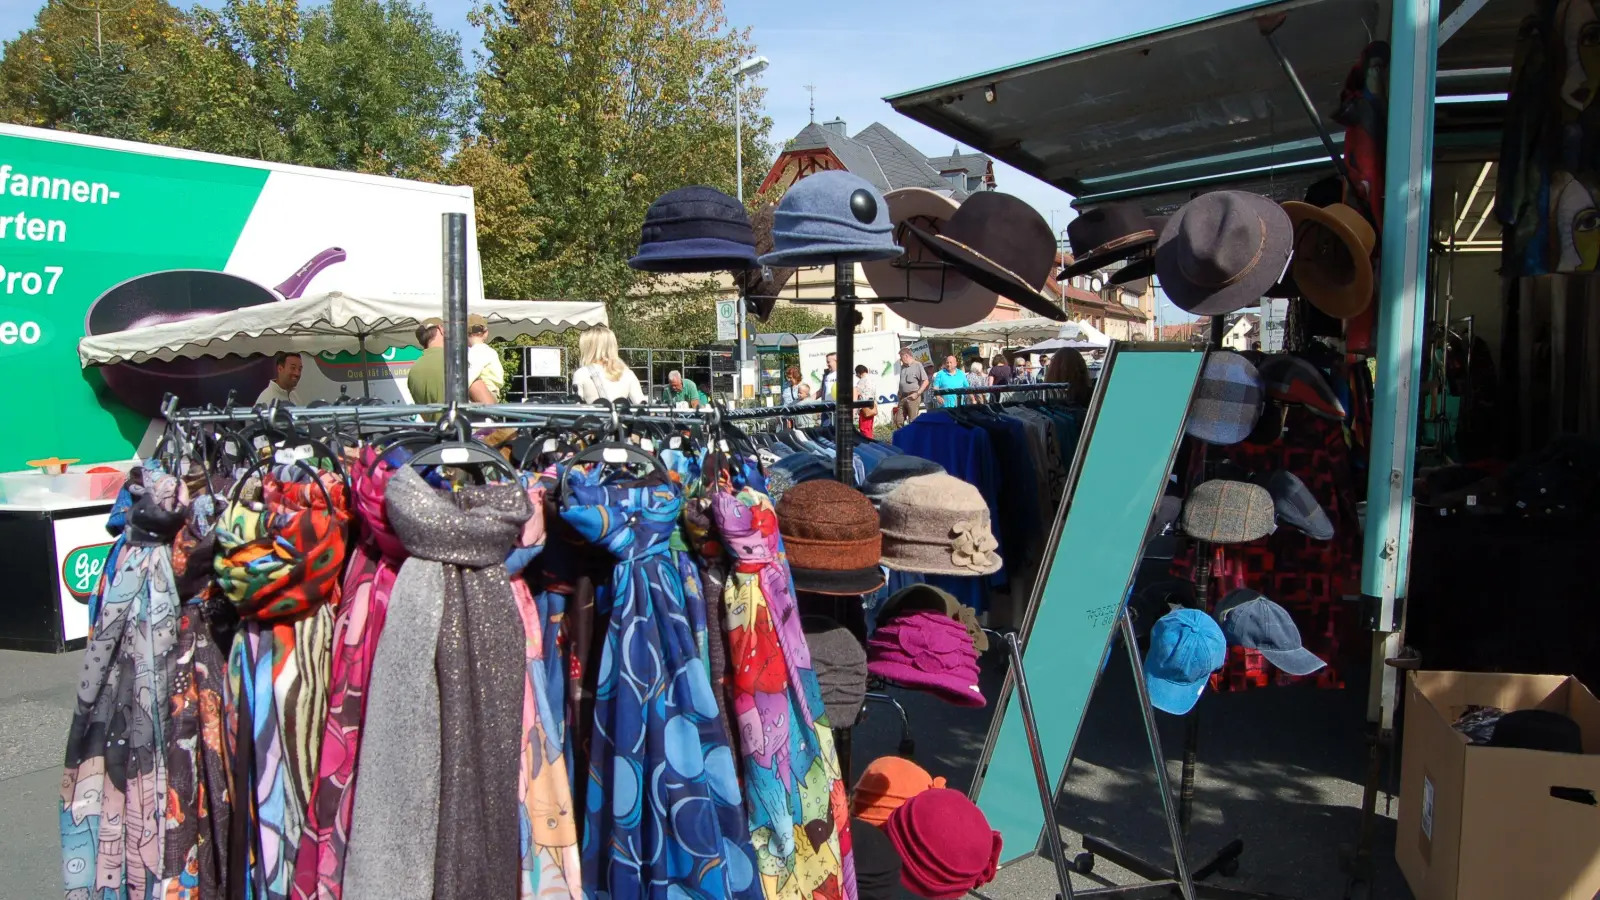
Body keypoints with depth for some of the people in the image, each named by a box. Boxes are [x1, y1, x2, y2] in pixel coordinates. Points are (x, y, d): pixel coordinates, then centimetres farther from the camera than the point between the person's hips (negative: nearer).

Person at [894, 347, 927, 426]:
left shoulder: (917, 365, -5)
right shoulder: (903, 367, 17)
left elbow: (926, 381, -9)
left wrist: (917, 394, -14)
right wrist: (899, 394, 15)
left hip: (913, 398, -7)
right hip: (902, 398, 7)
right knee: (899, 421, 5)